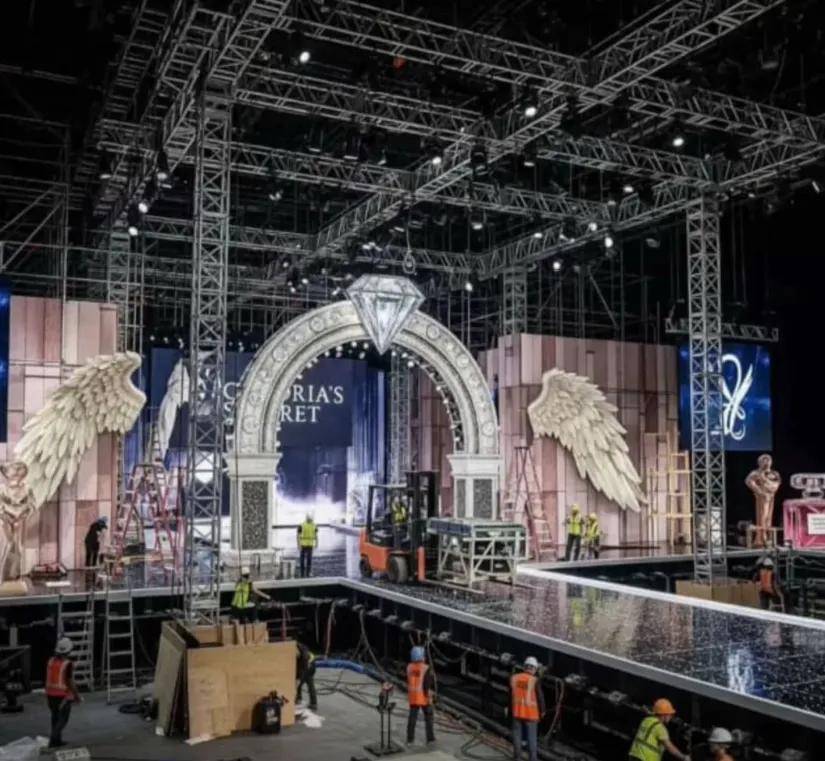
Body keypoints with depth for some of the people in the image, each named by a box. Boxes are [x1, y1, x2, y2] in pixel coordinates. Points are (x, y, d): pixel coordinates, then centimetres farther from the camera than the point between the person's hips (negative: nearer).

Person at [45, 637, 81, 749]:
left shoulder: (51, 661, 0)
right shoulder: (68, 664, -19)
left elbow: (48, 678, 8)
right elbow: (70, 681, -17)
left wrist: (48, 693, 21)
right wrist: (77, 695, -5)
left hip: (51, 693, 7)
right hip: (64, 695, -7)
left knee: (55, 717, 18)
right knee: (63, 719, 4)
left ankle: (57, 740, 25)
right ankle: (53, 740, -6)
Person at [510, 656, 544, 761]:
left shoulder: (514, 677, -3)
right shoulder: (535, 680, -17)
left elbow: (510, 695, 6)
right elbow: (540, 697, -11)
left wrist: (510, 709, 19)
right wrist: (542, 711, 5)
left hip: (517, 711, 4)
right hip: (530, 712, -4)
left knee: (517, 733, 16)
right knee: (532, 736, 8)